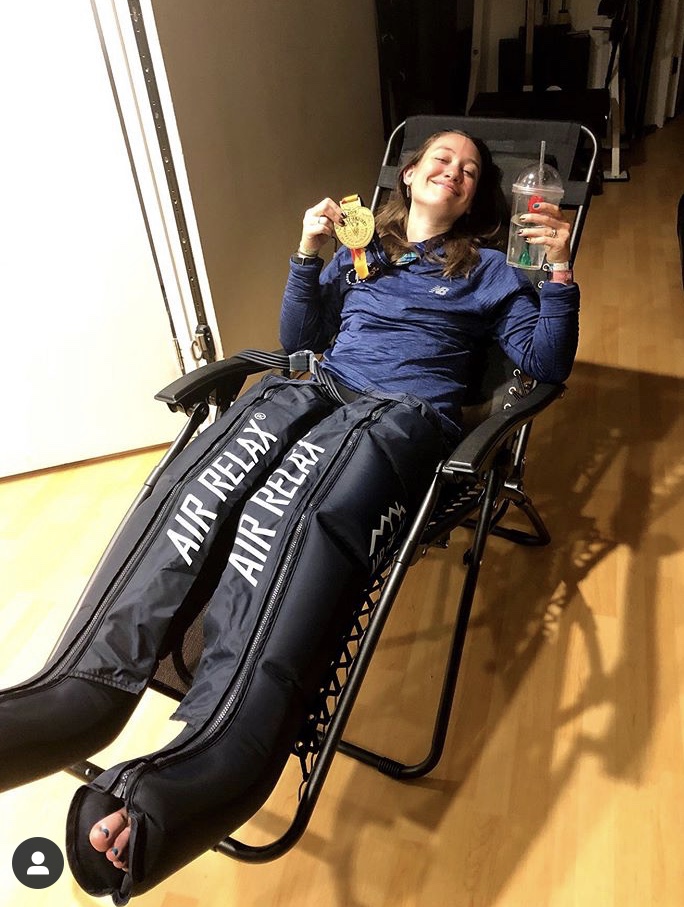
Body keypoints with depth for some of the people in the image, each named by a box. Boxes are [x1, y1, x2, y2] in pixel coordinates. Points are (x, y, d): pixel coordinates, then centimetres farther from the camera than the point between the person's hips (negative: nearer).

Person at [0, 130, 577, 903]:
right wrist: (307, 254, 14)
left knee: (291, 521, -36)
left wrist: (561, 271, 2)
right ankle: (85, 685, -41)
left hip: (407, 415, -3)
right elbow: (298, 340, 26)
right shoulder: (359, 248, 31)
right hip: (316, 389, 4)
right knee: (203, 486, -30)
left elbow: (546, 366, 14)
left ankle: (210, 768, -53)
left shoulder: (489, 270, 24)